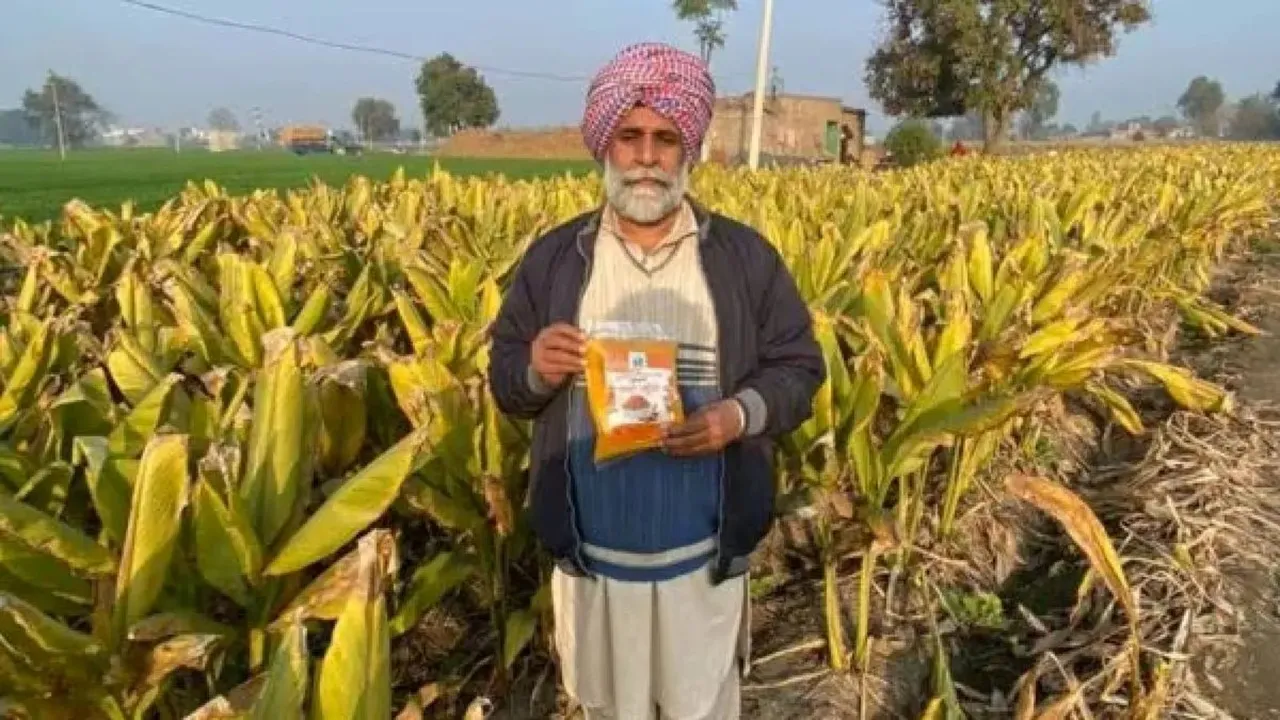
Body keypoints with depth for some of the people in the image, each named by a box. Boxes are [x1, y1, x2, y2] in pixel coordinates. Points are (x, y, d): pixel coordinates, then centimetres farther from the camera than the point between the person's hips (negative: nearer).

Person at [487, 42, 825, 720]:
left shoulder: (745, 255, -3)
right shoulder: (552, 257, 0)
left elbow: (798, 368, 0)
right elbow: (503, 377, 4)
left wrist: (742, 414, -20)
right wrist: (536, 371, -19)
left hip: (703, 553, -1)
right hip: (592, 552, 1)